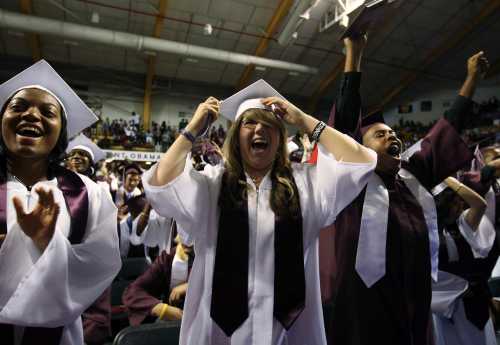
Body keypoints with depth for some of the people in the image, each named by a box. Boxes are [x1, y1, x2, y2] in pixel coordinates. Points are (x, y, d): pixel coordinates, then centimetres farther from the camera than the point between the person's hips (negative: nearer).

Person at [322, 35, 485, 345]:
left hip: (415, 306, 6)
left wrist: (473, 76, 18)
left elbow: (446, 130, 12)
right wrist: (354, 53, -15)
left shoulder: (412, 178, 5)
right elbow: (345, 121, -17)